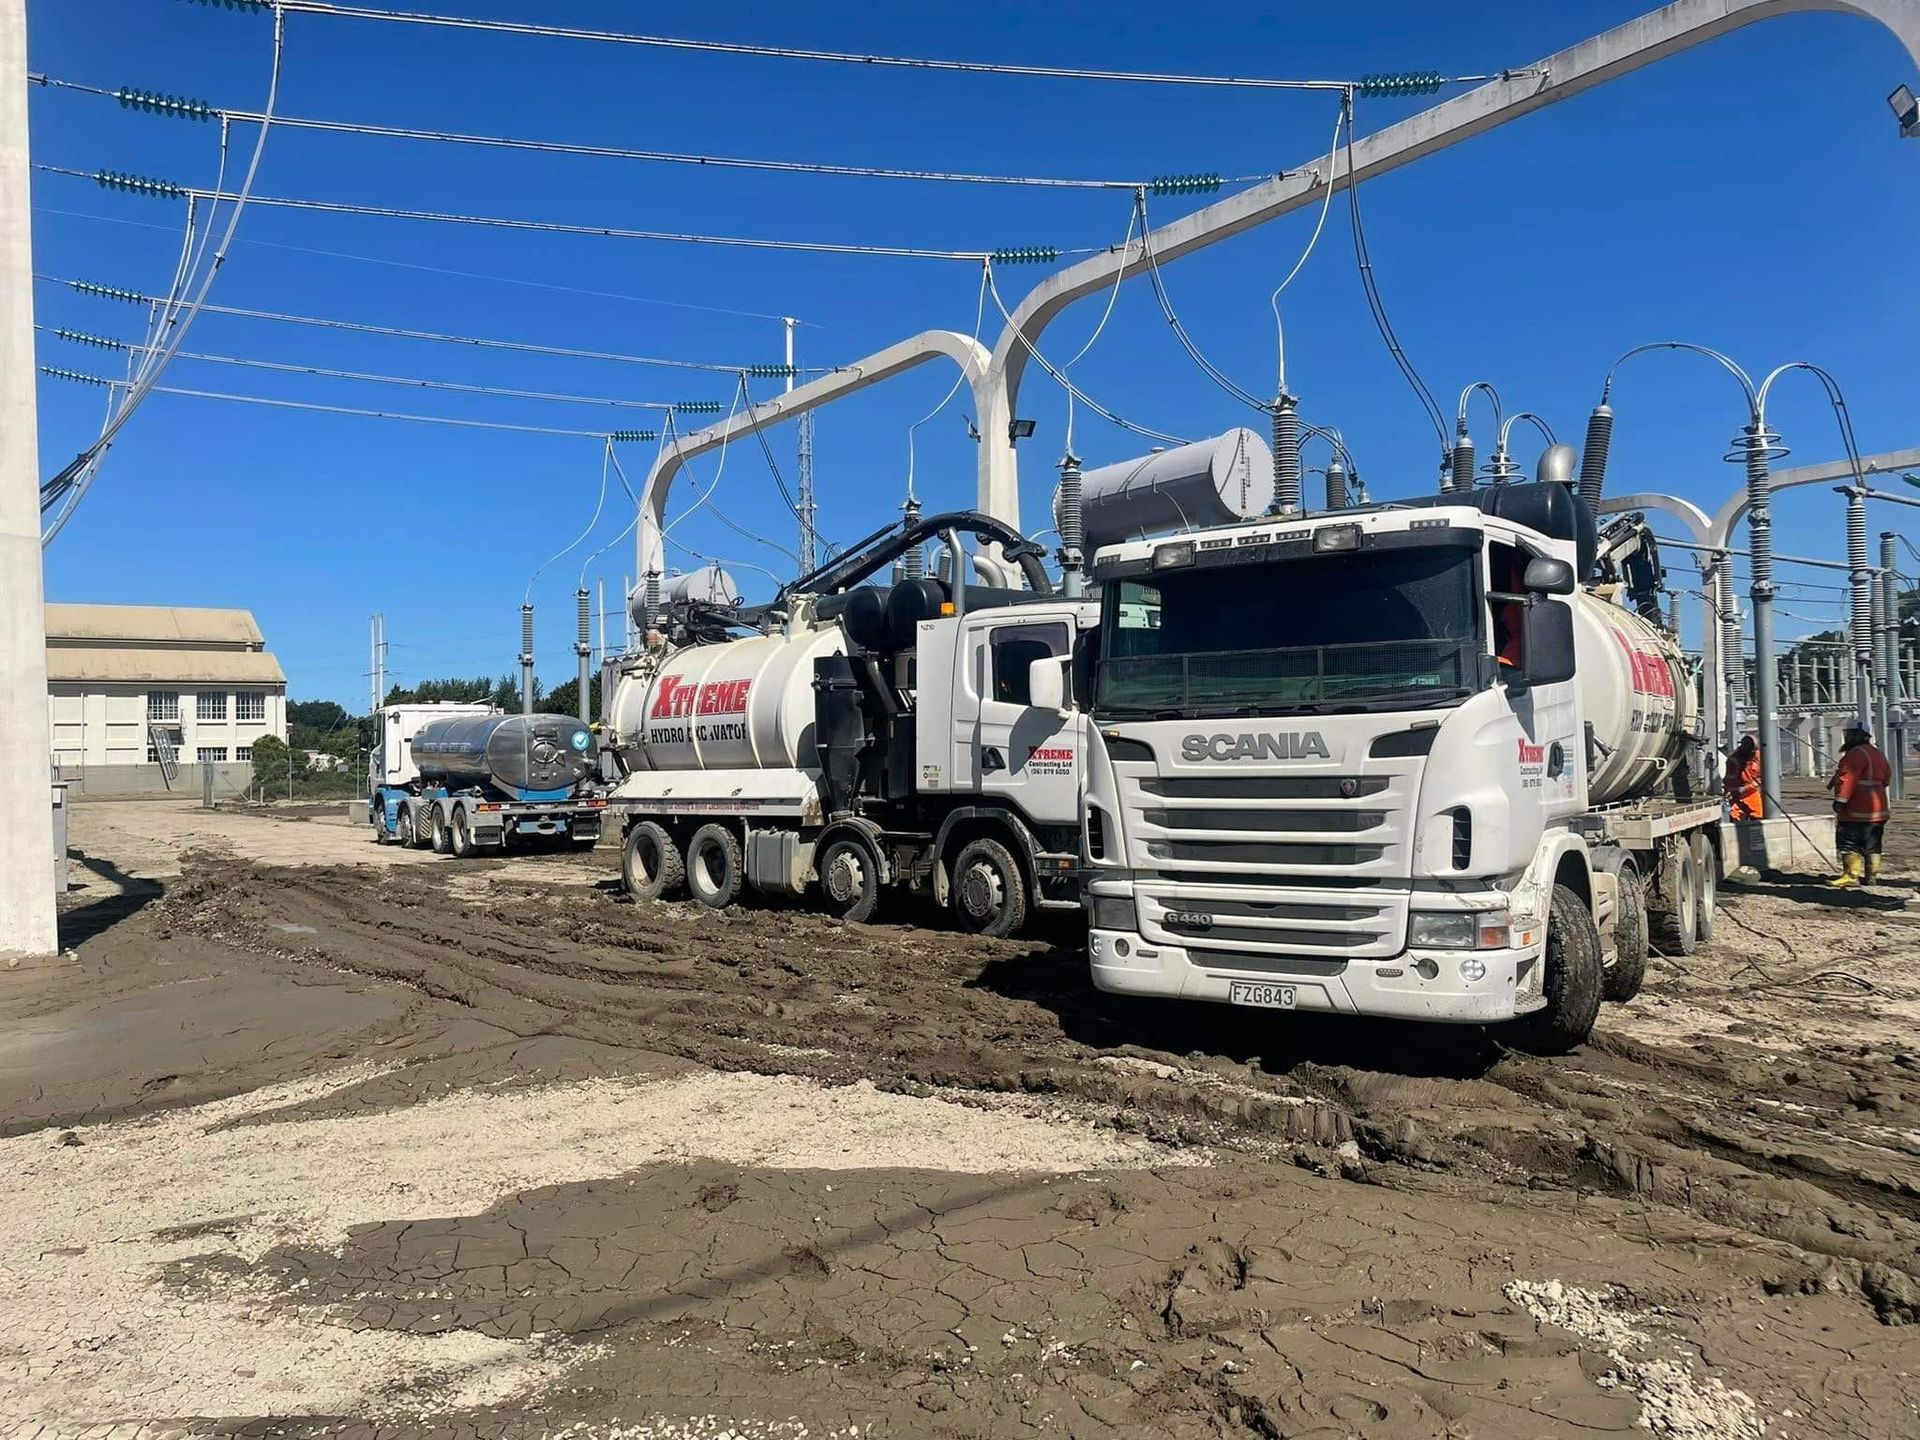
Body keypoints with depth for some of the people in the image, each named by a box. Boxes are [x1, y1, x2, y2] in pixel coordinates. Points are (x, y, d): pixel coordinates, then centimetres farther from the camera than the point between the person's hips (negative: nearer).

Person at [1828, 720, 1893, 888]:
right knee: (1872, 845, 13)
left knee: (1849, 843, -7)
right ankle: (1871, 875, 15)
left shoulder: (1856, 754, -14)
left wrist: (1840, 799, -22)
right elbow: (1887, 778, 24)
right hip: (1877, 810, 10)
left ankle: (1851, 876, -10)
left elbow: (1848, 778, -22)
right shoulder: (1878, 754, 17)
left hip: (1856, 811, -10)